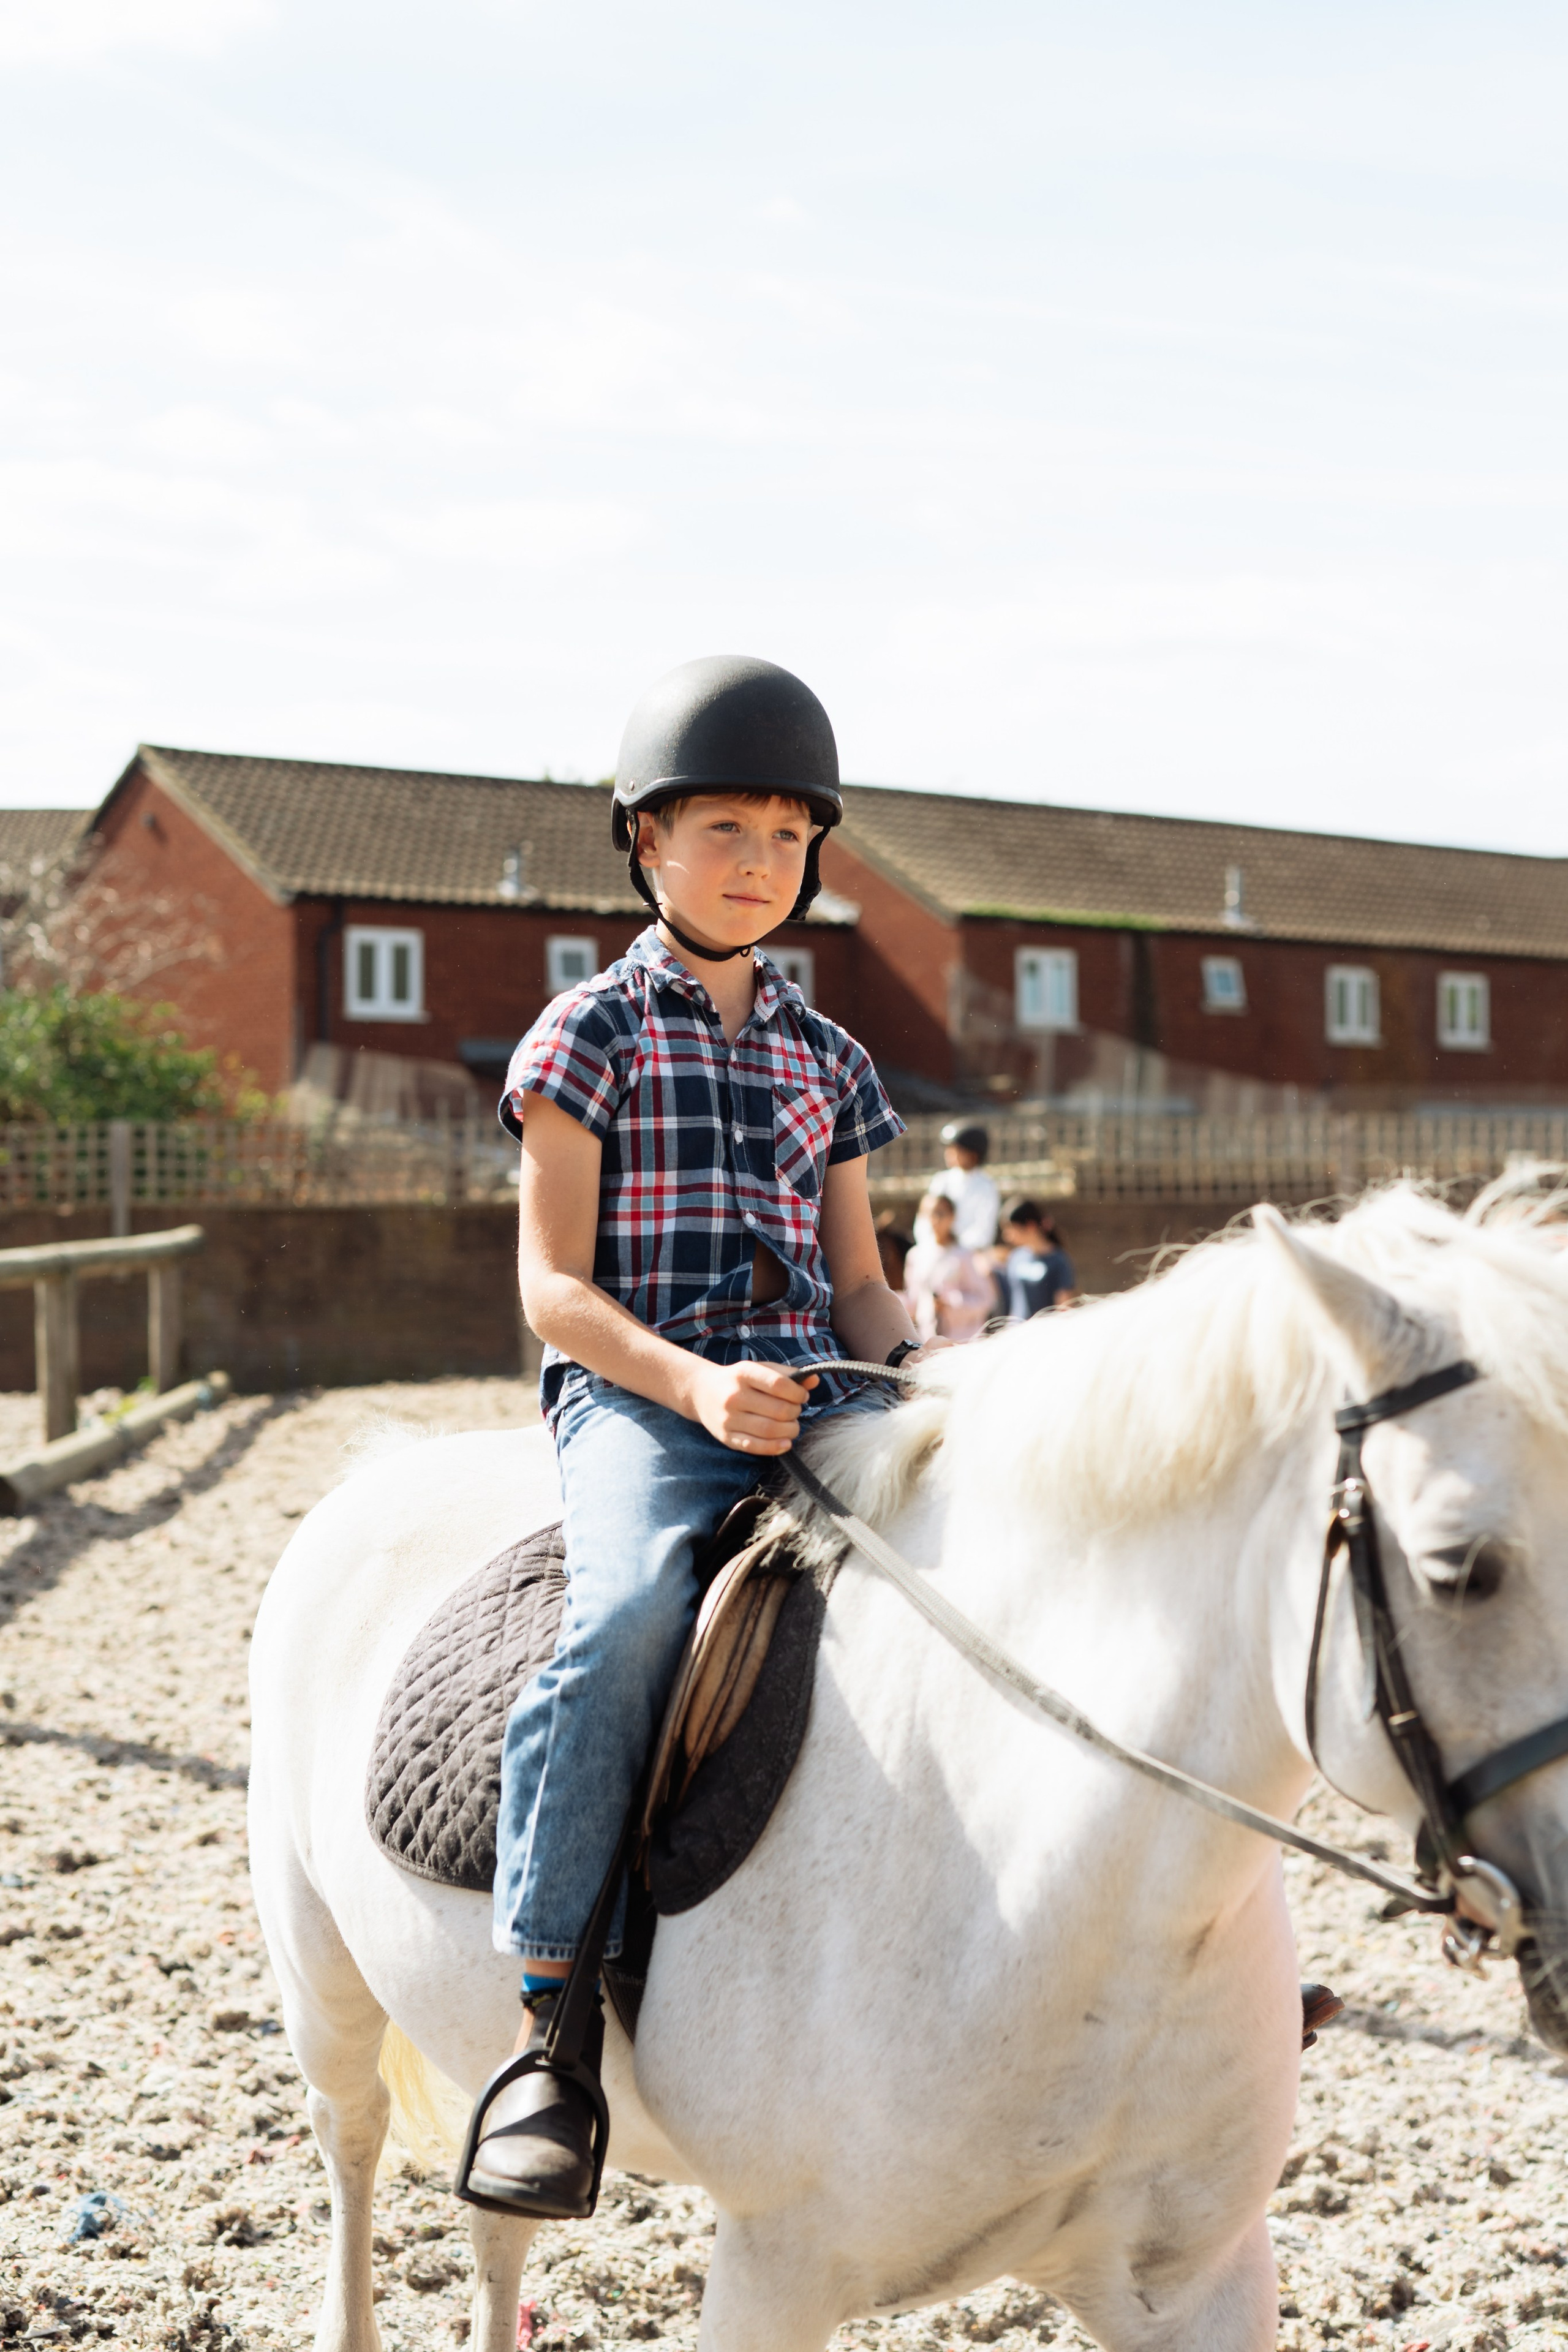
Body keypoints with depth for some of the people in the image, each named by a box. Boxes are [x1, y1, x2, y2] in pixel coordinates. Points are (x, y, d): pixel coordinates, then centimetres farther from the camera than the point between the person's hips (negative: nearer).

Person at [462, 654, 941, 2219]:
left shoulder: (826, 1061, 20)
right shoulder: (591, 1033, 5)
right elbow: (552, 1283, -2)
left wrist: (923, 1381, -4)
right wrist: (695, 1385, -19)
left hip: (811, 1394, 5)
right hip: (635, 1395, -4)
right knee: (630, 1615, -35)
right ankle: (555, 2024, -27)